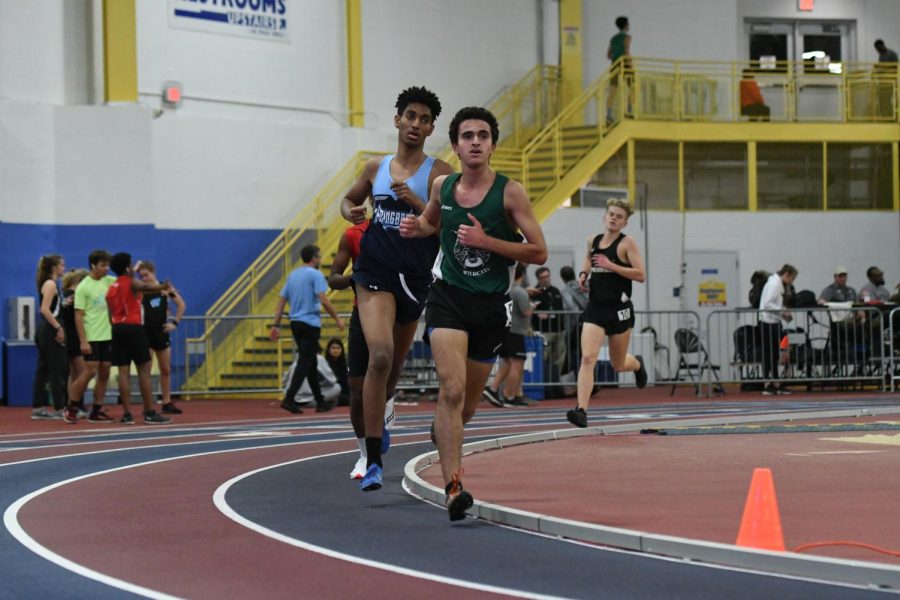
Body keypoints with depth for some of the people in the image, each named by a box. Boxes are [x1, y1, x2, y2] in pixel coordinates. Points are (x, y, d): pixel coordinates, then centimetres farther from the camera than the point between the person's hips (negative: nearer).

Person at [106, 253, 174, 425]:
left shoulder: (111, 288, 17)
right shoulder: (131, 282, -3)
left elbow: (111, 316, 13)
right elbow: (144, 286, -27)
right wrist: (163, 287, -45)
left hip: (117, 329, 6)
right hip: (133, 328, -6)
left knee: (123, 372, 2)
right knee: (144, 370, -4)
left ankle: (127, 414, -2)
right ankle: (150, 413, -6)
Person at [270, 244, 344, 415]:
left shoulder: (292, 275, 14)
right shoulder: (315, 275, -8)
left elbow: (281, 301, 12)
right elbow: (323, 300, -17)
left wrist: (276, 325, 12)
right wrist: (337, 318, -9)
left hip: (295, 323, 8)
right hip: (310, 324, -8)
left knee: (311, 363, 13)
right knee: (305, 363, -7)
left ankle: (320, 402, 18)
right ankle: (289, 399, -17)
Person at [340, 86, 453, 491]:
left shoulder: (438, 172, -1)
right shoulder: (376, 168, 8)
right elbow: (349, 200, 25)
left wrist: (416, 202, -21)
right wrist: (351, 212, 2)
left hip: (415, 278, 1)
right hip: (375, 273, -1)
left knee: (395, 363, 17)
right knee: (380, 357, -21)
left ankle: (377, 413, 51)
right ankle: (373, 460, -21)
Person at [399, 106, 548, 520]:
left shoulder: (510, 192, -8)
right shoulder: (442, 187, 3)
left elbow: (539, 253, -9)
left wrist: (486, 241, -19)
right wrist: (415, 227, 2)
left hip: (491, 305, 0)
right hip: (448, 297, 0)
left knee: (466, 406, 11)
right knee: (452, 389, -21)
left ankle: (443, 434, 47)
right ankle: (453, 487, -25)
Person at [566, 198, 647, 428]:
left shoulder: (627, 243, -6)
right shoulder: (593, 241, 8)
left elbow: (640, 275, -14)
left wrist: (610, 265, -20)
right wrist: (583, 274, 8)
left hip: (619, 308, -3)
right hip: (595, 307, 3)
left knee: (618, 364, 13)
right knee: (588, 358, -16)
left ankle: (637, 364, 51)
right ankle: (581, 410, -23)